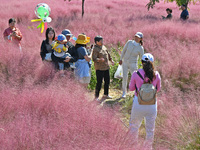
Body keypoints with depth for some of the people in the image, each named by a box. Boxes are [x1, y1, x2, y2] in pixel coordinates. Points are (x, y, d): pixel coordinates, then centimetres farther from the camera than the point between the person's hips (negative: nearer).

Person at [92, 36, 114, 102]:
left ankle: (106, 95, 28)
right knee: (99, 82, -8)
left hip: (106, 67, 8)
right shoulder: (95, 49, -12)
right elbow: (94, 58, -22)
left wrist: (111, 60, 18)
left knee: (107, 81, 14)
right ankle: (96, 96, 2)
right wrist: (99, 59, -38)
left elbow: (108, 54, 27)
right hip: (99, 68, -8)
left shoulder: (103, 47, 13)